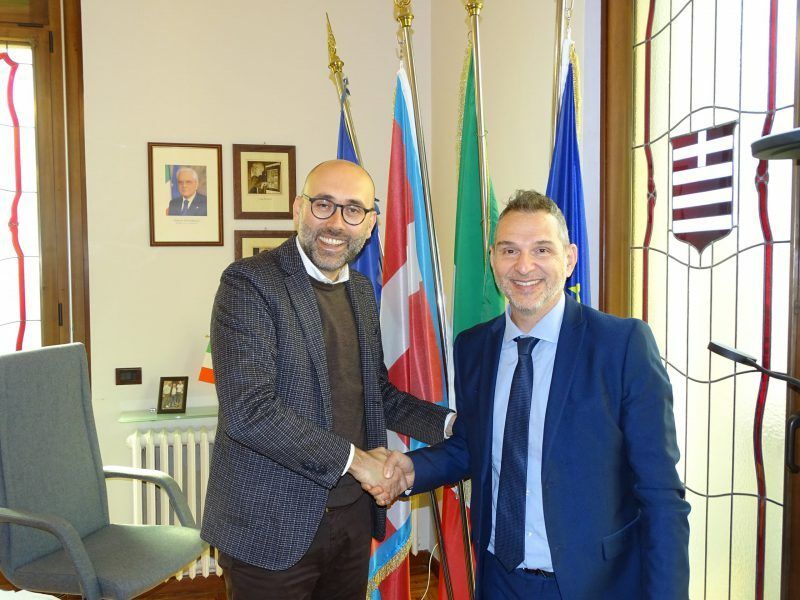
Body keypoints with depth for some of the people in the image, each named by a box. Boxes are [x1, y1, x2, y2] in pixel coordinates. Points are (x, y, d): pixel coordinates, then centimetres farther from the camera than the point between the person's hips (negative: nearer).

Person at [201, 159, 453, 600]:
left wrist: (453, 425, 2)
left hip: (353, 514, 7)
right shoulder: (250, 282, -14)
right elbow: (247, 411, -23)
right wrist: (353, 459, -16)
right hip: (273, 527, -6)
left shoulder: (361, 290, 9)